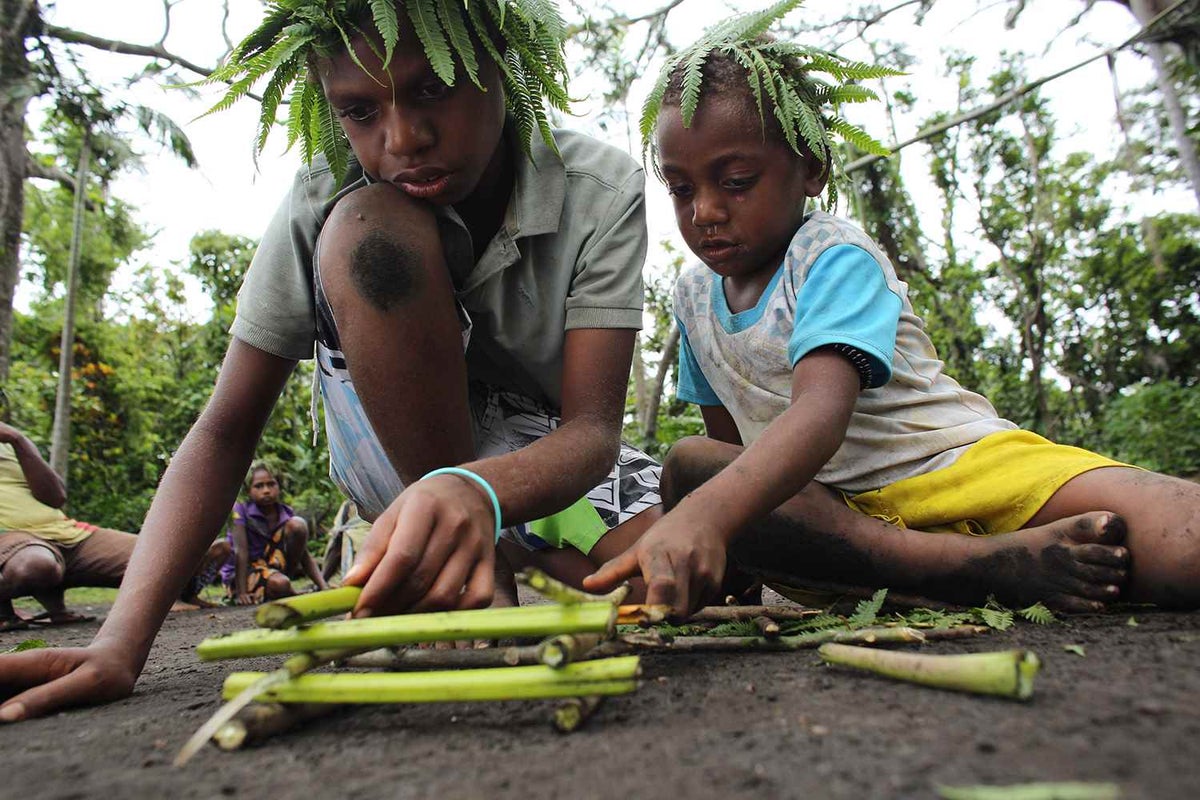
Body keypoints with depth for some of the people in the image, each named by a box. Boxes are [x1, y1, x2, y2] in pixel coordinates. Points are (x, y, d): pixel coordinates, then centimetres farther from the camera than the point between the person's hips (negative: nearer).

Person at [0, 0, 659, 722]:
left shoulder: (603, 188, -18)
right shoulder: (327, 208, -15)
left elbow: (592, 427, -26)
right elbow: (226, 430, -16)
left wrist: (478, 492, -49)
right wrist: (122, 644, -29)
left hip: (546, 467, 1)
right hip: (399, 455, 0)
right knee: (367, 229, -29)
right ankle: (470, 593, -18)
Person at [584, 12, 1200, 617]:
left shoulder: (835, 257, -12)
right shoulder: (694, 293, 8)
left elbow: (822, 410, -32)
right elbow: (729, 440, 17)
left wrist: (705, 515, -48)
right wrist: (687, 526, 1)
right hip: (824, 505, 7)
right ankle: (985, 565, -29)